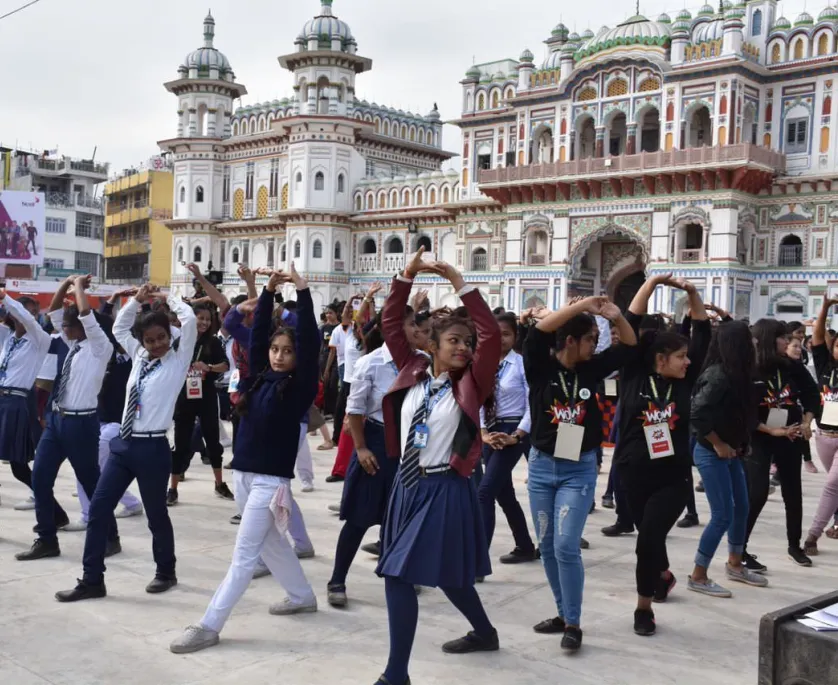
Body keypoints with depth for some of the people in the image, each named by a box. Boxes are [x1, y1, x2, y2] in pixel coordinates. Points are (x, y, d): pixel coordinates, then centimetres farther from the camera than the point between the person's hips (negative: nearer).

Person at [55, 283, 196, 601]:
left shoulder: (178, 362, -4)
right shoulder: (139, 357, 12)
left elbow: (190, 319, -15)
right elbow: (119, 327, 26)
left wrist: (166, 298, 0)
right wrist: (137, 299, 13)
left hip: (153, 447, -6)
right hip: (123, 443, 6)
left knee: (156, 513, 8)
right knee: (98, 509, 4)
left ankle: (165, 572, 30)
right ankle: (92, 580, 12)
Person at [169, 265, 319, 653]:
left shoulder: (300, 387, -8)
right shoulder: (259, 376, 7)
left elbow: (310, 341, -17)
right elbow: (257, 332, 5)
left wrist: (303, 292, -20)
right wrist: (269, 291, -4)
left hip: (272, 479, -7)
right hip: (243, 473, 7)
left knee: (245, 554, -4)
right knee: (271, 543, 19)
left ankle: (209, 626, -3)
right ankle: (302, 597, 36)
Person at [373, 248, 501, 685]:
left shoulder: (470, 383, -5)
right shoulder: (414, 372, 5)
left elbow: (493, 335, -19)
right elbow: (391, 325, 4)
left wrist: (460, 285, -18)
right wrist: (407, 277, -5)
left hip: (445, 489, -6)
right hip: (407, 484, 6)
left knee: (399, 577, -11)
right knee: (444, 575, 20)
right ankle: (484, 633, 46)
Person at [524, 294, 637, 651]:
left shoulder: (591, 368, 0)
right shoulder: (540, 367, -7)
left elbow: (629, 345, 5)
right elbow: (538, 330, -24)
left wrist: (616, 316, -15)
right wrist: (582, 305, -24)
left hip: (579, 470, -1)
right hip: (542, 466, 1)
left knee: (566, 546, -10)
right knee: (547, 546, 10)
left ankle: (573, 624, 3)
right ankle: (563, 613, 26)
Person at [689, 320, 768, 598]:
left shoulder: (735, 374, 5)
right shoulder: (718, 376, -21)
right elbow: (697, 415, -26)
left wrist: (740, 444, -1)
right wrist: (718, 444, -16)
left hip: (731, 452, 9)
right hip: (712, 454, -9)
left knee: (741, 508, 18)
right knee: (722, 516, -5)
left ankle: (735, 565, 36)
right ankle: (698, 577, 7)